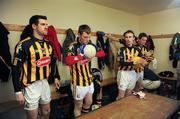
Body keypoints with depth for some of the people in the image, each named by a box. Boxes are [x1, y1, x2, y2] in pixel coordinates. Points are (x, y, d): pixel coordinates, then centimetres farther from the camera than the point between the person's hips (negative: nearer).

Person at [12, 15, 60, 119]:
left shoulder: (48, 45, 2)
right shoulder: (24, 44, -18)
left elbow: (52, 62, 15)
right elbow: (16, 69, -15)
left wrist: (55, 77, 16)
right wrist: (18, 91, -14)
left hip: (45, 82, 6)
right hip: (31, 85, -5)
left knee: (46, 111, 22)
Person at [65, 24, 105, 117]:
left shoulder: (90, 45, 2)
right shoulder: (73, 46, -17)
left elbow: (102, 53, 4)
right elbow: (68, 61, -33)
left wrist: (93, 53, -15)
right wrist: (82, 55, -35)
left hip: (89, 79, 7)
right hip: (78, 81, -6)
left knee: (89, 103, 24)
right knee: (78, 106, 13)